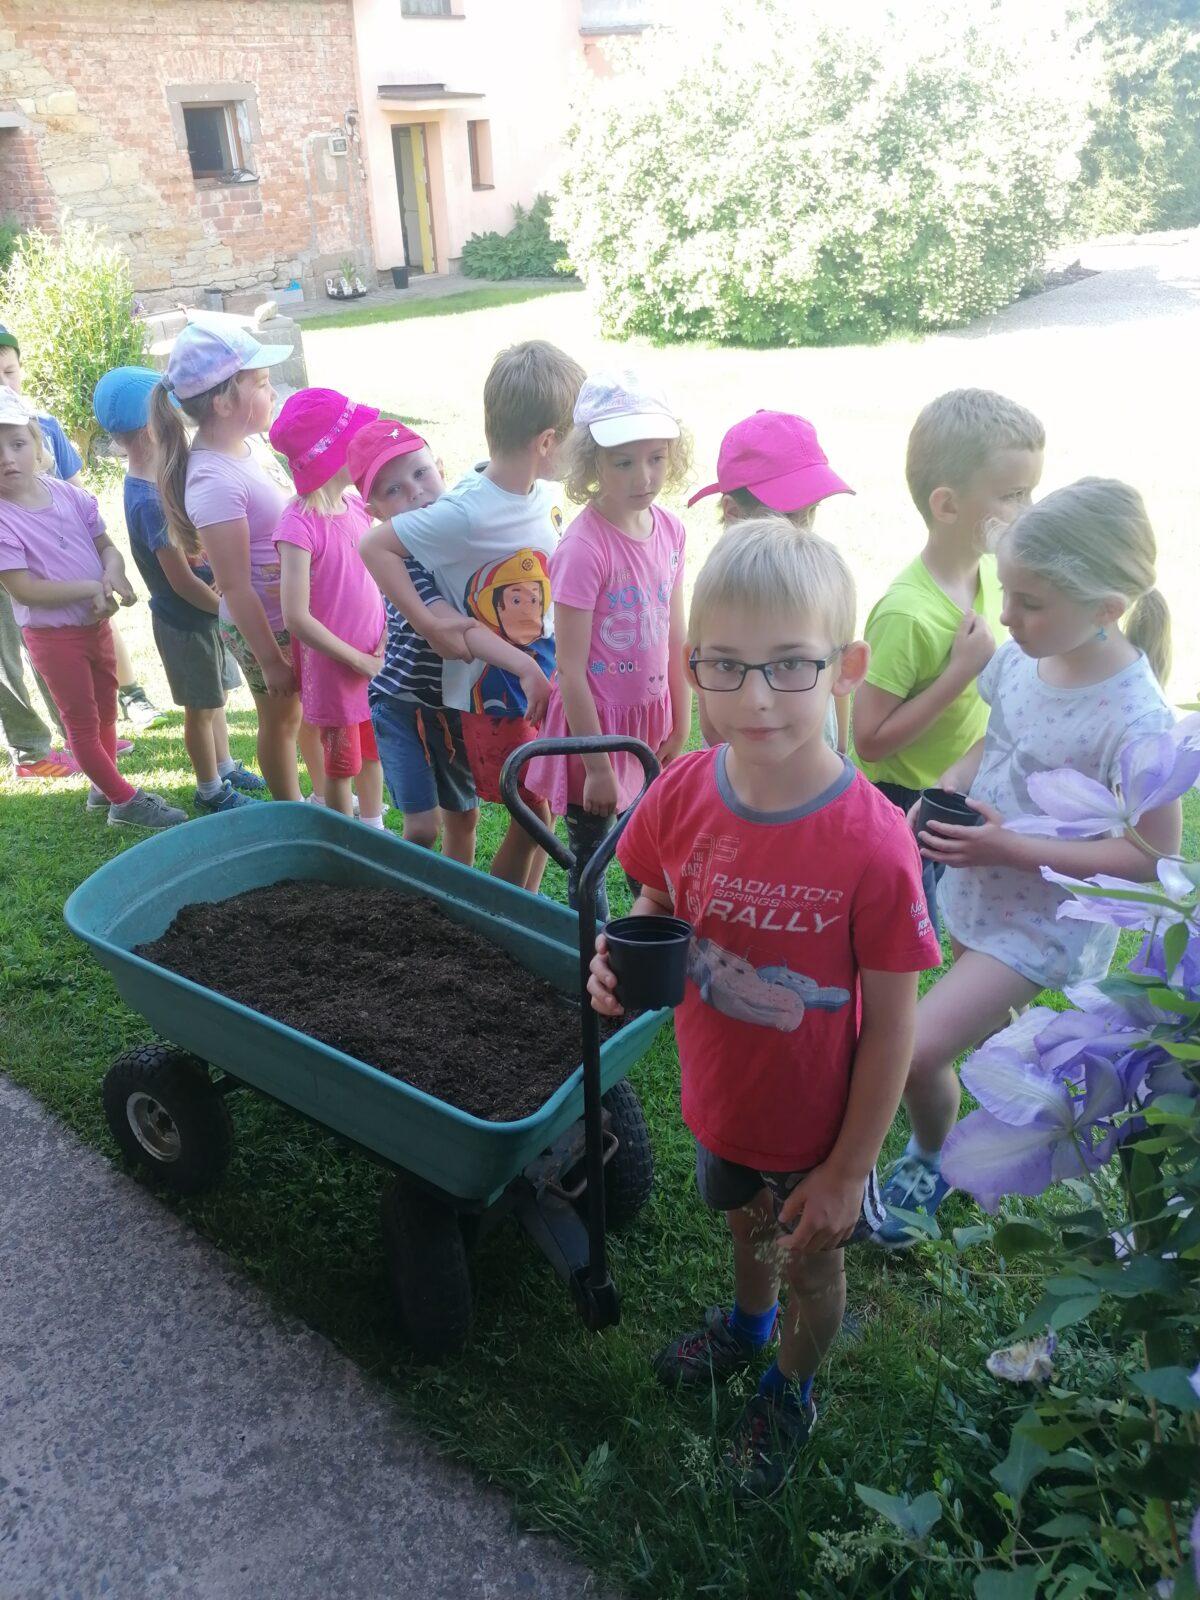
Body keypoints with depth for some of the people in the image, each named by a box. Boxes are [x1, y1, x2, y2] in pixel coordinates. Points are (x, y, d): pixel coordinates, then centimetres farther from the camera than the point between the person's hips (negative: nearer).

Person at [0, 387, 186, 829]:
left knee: (106, 712, 19)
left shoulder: (70, 495, -5)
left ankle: (103, 788, 38)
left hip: (96, 623, 6)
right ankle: (124, 801, 16)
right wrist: (92, 587, -24)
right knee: (83, 722, 5)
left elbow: (106, 545, 3)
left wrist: (113, 573, -20)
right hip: (52, 633, -6)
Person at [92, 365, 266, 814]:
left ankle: (225, 768, 42)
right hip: (186, 621, -8)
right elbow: (181, 581, -23)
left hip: (204, 612, 8)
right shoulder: (149, 502, -26)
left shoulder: (158, 482, 1)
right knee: (201, 708, 9)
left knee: (216, 696, 23)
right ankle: (211, 790, 27)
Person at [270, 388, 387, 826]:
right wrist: (359, 662, -17)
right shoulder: (299, 524, -22)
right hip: (334, 669, -6)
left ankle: (373, 828, 43)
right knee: (342, 765, 11)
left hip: (373, 662, 6)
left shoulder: (356, 504, -1)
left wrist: (384, 646, -6)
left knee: (373, 753, 22)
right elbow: (297, 618, -23)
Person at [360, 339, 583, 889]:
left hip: (541, 678, 7)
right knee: (532, 819, 1)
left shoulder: (542, 491, -4)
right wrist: (431, 626, -22)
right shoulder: (468, 514, -25)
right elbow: (375, 546, -19)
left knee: (542, 810, 17)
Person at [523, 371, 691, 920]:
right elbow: (570, 671, -20)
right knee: (590, 862, 10)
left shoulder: (670, 530, -3)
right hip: (595, 721, -6)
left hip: (650, 719, 6)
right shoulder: (584, 549, -23)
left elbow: (676, 638, 6)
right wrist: (596, 766, -16)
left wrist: (680, 728, 10)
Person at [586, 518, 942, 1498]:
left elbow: (890, 1026, -21)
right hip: (721, 1096, 4)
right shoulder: (684, 794, -19)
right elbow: (656, 906, 0)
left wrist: (849, 1169, -14)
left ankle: (792, 1389, 56)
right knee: (744, 1220, 33)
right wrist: (623, 960, -22)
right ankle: (748, 1320, 66)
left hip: (818, 1124, -4)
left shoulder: (872, 844, -32)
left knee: (813, 1264, 25)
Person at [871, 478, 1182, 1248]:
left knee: (918, 1049, -12)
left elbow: (1152, 857, -21)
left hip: (1047, 927, -6)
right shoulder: (1021, 659, -8)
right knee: (990, 1035, 26)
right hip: (979, 896, 7)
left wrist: (1009, 849, -27)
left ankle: (931, 1162, 20)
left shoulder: (1137, 721, -27)